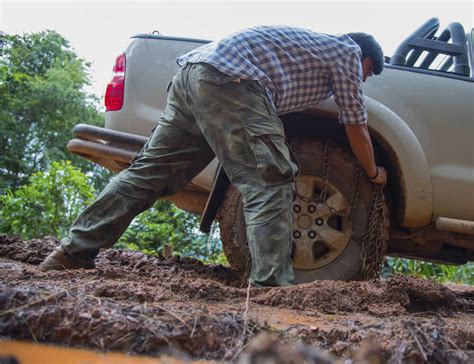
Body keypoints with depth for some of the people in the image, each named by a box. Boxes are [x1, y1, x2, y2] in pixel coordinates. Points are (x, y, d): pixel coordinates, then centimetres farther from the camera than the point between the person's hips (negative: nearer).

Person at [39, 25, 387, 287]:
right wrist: (375, 173, 33)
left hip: (191, 71, 9)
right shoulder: (349, 51, 13)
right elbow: (356, 128, 18)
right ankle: (271, 284, -18)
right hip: (229, 80, -9)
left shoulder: (317, 44, 35)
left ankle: (74, 251, 10)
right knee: (269, 184, -9)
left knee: (148, 171, 9)